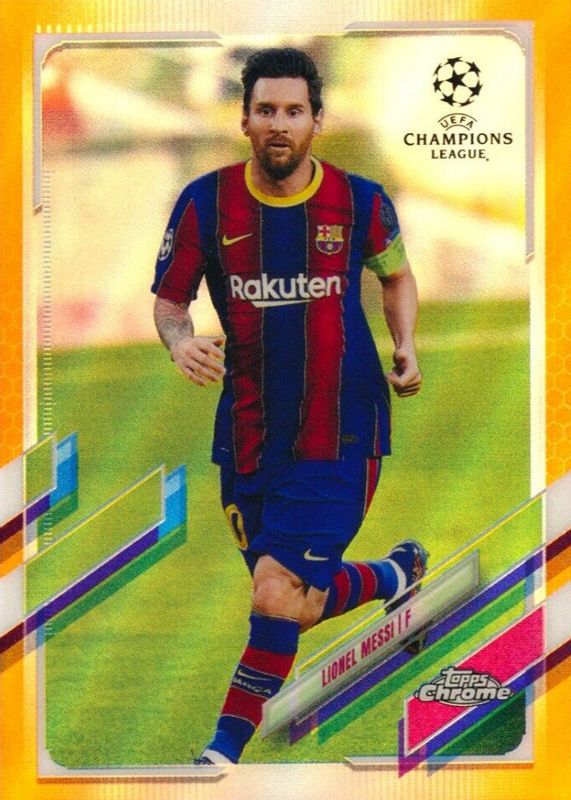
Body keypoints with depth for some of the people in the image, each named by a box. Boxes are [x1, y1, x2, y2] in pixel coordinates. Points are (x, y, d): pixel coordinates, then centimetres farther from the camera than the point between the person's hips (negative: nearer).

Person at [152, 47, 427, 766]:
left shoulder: (361, 201, -3)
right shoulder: (205, 203, -3)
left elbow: (396, 275, 17)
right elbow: (168, 301, 5)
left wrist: (406, 345, 1)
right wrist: (180, 341, -17)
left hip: (339, 436, -3)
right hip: (249, 434, 3)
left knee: (279, 595, -15)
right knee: (295, 597, 15)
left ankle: (224, 751, 5)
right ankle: (395, 575, 46)